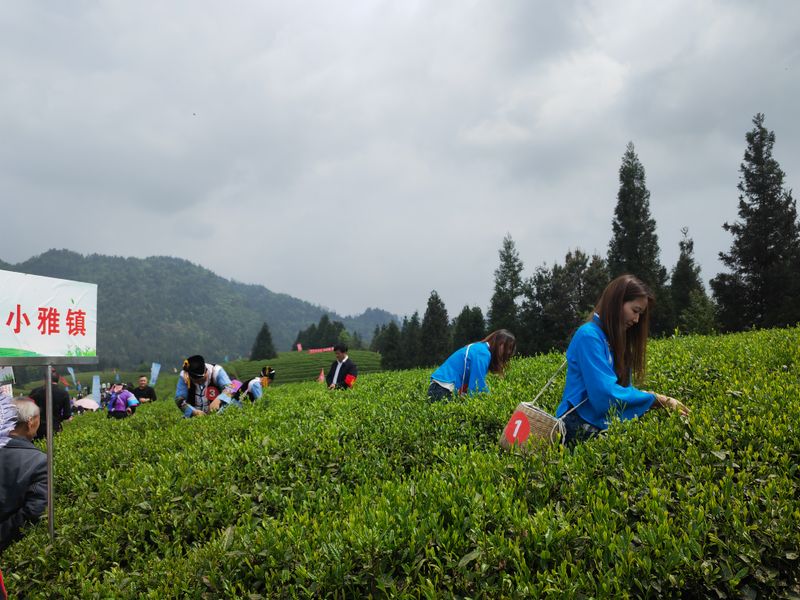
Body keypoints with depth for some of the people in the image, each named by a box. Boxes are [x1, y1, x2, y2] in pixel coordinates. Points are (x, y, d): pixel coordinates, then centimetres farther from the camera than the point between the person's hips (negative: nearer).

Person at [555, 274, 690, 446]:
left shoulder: (615, 340, 16)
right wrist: (657, 400, -12)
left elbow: (622, 388, 14)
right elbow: (606, 394, -20)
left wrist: (664, 403, -1)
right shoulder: (589, 335, -12)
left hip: (602, 424, 8)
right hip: (581, 428, -8)